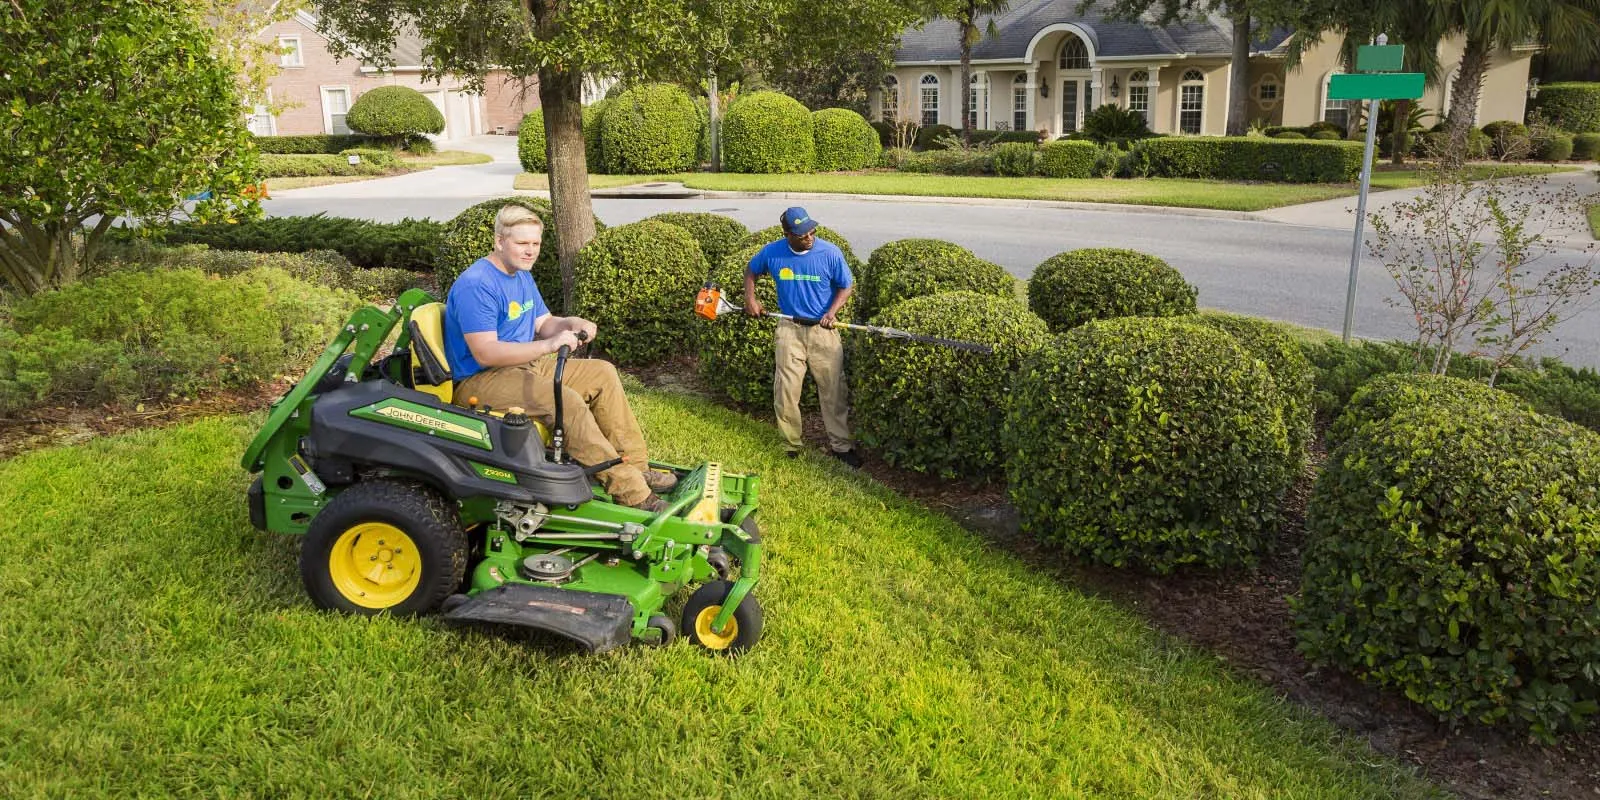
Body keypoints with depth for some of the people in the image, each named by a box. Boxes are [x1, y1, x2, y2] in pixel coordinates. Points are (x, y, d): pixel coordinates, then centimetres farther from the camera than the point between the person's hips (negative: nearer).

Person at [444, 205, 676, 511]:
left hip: (524, 364, 10)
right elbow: (485, 353, -28)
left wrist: (570, 324, -7)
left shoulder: (522, 277, 12)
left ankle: (636, 467, 1)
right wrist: (548, 345, -33)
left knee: (602, 373, 3)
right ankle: (631, 493, -25)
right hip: (479, 381, -10)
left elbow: (543, 323, 17)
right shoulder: (475, 286, -20)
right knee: (567, 401, -31)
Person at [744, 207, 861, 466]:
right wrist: (750, 299, 0)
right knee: (785, 391, 3)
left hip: (823, 330, -1)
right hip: (790, 328, 1)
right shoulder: (772, 253, -8)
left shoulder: (830, 253, -12)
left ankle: (841, 445, 16)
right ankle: (791, 445, 20)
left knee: (833, 390, 4)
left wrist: (832, 311, -15)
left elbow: (847, 286, 0)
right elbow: (751, 271, 13)